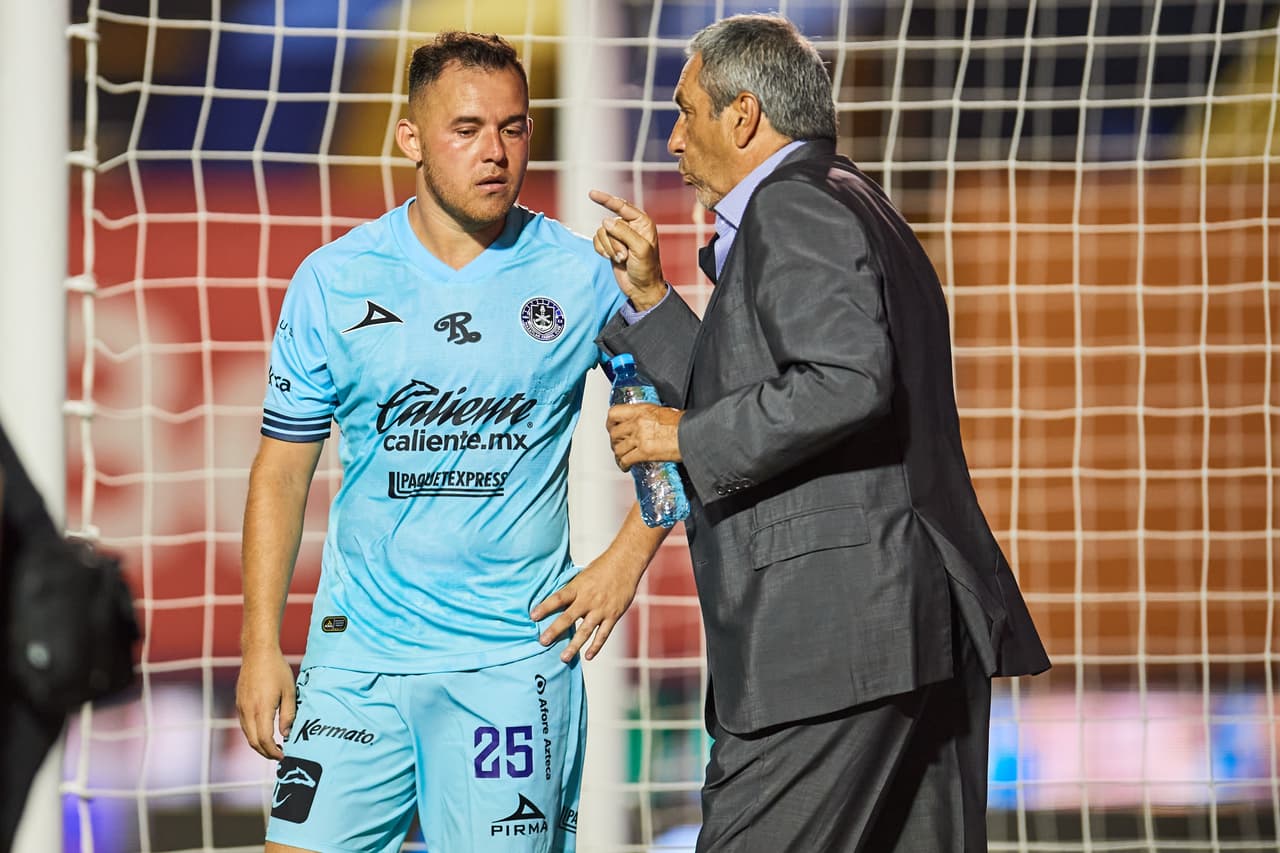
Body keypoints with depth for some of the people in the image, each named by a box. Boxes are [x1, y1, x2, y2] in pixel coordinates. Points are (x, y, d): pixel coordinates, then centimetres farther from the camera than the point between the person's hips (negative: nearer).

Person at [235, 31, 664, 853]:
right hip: (358, 653, 1)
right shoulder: (333, 280, 2)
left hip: (510, 655, -1)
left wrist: (626, 562, -1)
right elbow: (283, 468, 7)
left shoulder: (579, 277, 0)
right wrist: (261, 645, 2)